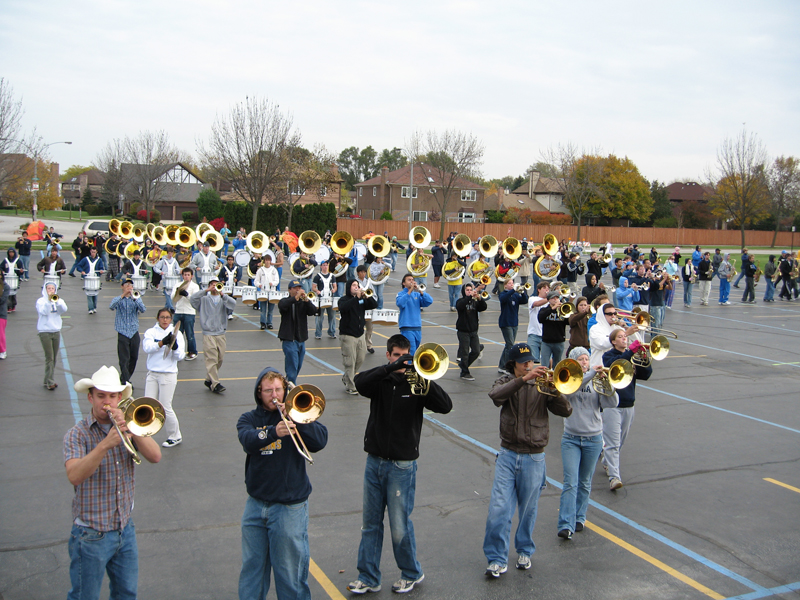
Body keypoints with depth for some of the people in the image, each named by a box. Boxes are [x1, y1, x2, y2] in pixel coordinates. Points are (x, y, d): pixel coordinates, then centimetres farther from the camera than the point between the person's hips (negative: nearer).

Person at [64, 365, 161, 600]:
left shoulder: (125, 427, 1)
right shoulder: (77, 434, -12)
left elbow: (155, 457, -12)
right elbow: (74, 475, -28)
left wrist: (130, 428, -24)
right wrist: (106, 444, -39)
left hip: (125, 529, 4)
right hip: (91, 534, -4)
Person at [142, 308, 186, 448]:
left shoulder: (176, 333, -1)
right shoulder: (151, 332, 2)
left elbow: (181, 356, -7)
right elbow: (147, 348, -17)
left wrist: (175, 347, -28)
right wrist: (162, 343, -33)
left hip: (168, 374, -2)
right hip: (152, 373, 2)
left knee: (165, 407, 0)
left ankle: (175, 436, 17)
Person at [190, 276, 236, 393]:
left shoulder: (223, 300, 12)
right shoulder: (204, 299, 9)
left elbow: (233, 304, -8)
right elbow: (192, 299, -9)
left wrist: (222, 294, -19)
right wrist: (206, 291, -13)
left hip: (221, 334, 3)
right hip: (208, 334, -3)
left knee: (220, 359, 7)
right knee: (211, 359, -11)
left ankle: (209, 380, 23)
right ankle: (215, 384, -13)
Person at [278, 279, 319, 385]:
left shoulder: (303, 302, 10)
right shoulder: (285, 301, -1)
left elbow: (313, 311, -7)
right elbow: (283, 306, -26)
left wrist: (306, 300, -22)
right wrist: (296, 297, -30)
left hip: (301, 339, 6)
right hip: (289, 340, -6)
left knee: (298, 367, 16)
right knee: (292, 368, -11)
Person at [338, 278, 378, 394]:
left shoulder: (362, 300, 11)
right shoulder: (344, 300, -6)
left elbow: (374, 305, 0)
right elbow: (343, 308, -29)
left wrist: (366, 296, -16)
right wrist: (356, 297, -32)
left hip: (360, 334, 7)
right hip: (348, 335, -7)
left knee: (360, 360, 14)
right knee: (350, 362, -4)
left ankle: (346, 378, 34)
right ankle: (350, 387, 5)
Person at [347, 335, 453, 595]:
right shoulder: (380, 381, 1)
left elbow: (445, 406, -14)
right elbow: (360, 382, -22)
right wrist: (392, 368, -32)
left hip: (402, 464, -3)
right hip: (375, 461, 3)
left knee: (400, 526, 2)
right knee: (370, 523, 11)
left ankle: (412, 573, 25)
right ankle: (368, 578, 25)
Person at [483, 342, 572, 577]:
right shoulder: (507, 381, 1)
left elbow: (566, 411, -7)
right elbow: (495, 395, -23)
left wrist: (554, 391, -24)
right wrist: (524, 379, -33)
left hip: (534, 457, 0)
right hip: (508, 455, 0)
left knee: (528, 509, 13)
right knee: (499, 508, -6)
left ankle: (524, 551, 34)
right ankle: (497, 559, 7)